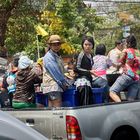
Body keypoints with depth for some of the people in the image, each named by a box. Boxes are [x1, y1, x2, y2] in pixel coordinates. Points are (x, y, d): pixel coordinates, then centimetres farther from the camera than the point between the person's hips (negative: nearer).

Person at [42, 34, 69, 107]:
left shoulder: (57, 56, 20)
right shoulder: (48, 57, -9)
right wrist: (64, 83, -8)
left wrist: (65, 83, 9)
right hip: (52, 86, -9)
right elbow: (55, 72, -14)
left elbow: (61, 71, 21)